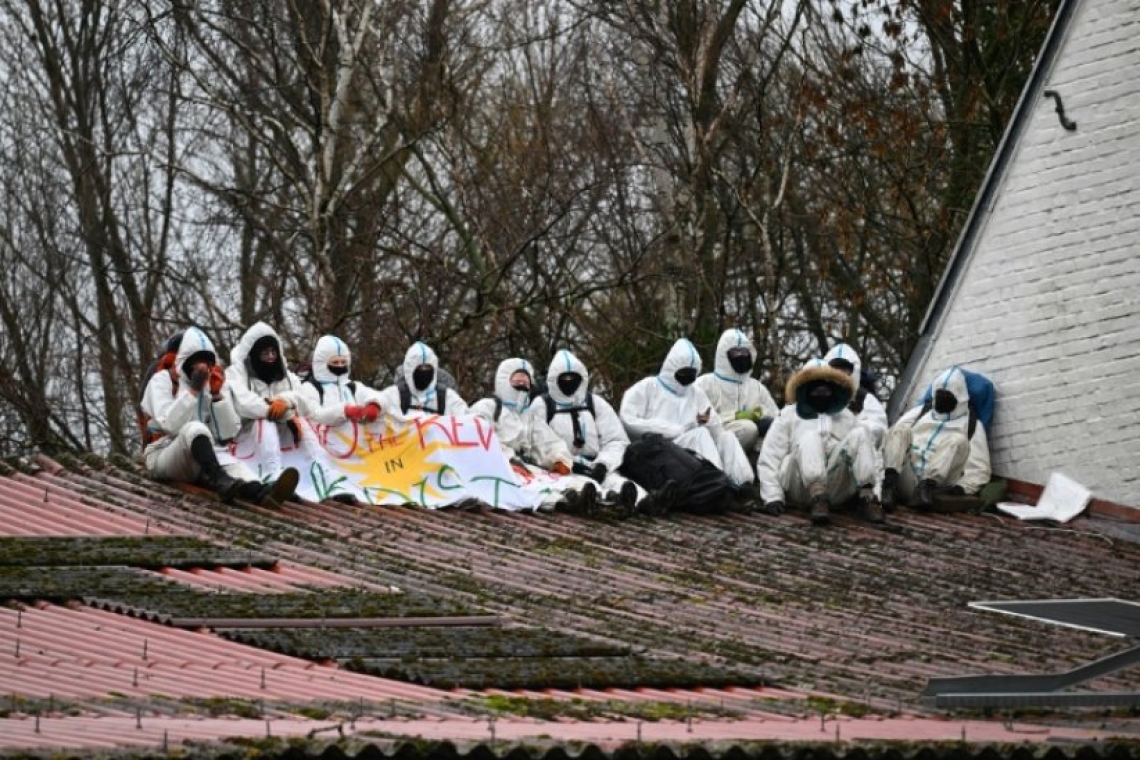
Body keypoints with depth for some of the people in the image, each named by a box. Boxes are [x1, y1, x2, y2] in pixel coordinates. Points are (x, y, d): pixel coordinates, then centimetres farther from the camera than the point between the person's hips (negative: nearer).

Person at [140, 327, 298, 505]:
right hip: (164, 456, -4)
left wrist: (217, 394, -9)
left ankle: (263, 492, -65)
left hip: (204, 459, 4)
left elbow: (227, 433, 0)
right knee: (195, 428, -34)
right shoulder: (162, 381, 0)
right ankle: (221, 482, -59)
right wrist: (194, 390, -20)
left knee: (231, 465, -31)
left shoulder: (214, 383, 11)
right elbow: (170, 425, -17)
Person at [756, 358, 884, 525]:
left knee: (860, 433, -15)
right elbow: (769, 458, 8)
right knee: (811, 437, -29)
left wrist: (874, 492, 2)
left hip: (836, 489, 3)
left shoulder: (846, 416, 25)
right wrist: (773, 496, -7)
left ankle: (867, 498, -34)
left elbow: (866, 454, 17)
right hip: (798, 488, -2)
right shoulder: (789, 415, 16)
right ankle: (817, 500, -53)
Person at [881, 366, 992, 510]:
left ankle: (926, 488, -46)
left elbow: (979, 469, 6)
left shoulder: (971, 424, 17)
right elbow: (896, 436, 17)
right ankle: (888, 485, -38)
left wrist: (961, 487, -15)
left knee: (958, 440, -23)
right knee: (901, 429, -15)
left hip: (937, 486, -2)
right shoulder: (920, 412, 27)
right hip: (906, 485, 2)